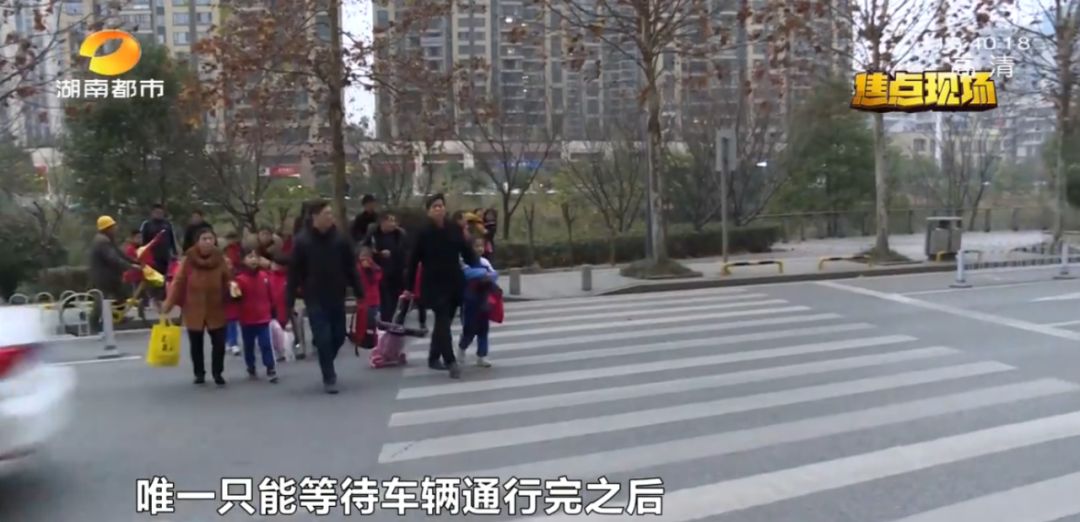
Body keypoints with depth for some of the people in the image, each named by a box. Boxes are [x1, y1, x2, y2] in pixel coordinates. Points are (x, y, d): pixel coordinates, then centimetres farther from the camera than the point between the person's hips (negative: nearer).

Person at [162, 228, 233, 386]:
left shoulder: (221, 259, -3)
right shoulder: (188, 260, -8)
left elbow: (228, 280, 6)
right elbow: (178, 283, -7)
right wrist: (168, 303, -11)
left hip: (216, 309, 0)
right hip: (193, 310, 0)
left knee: (219, 343, 1)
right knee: (196, 344, 12)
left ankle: (218, 373, 18)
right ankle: (199, 373, 28)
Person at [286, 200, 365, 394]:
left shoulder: (340, 239, 2)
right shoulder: (302, 242, -5)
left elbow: (351, 268, 5)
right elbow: (294, 273, -4)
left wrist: (359, 292, 3)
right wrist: (289, 301, -6)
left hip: (337, 298, 3)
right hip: (315, 300, -3)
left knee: (338, 337, 9)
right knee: (323, 339, -4)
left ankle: (327, 367, 35)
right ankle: (329, 378, 8)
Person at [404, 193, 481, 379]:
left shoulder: (455, 230, 3)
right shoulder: (424, 233, -5)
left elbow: (467, 252, 6)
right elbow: (414, 260, -2)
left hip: (454, 283, 4)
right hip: (434, 284, -4)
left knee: (444, 322, 11)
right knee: (443, 322, -10)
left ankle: (434, 358, 25)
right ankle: (451, 362, -13)